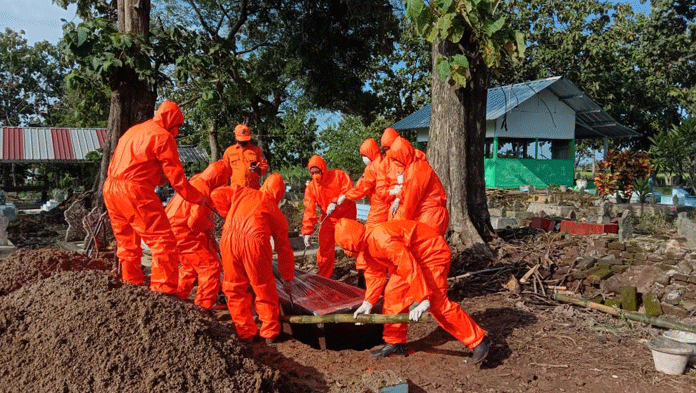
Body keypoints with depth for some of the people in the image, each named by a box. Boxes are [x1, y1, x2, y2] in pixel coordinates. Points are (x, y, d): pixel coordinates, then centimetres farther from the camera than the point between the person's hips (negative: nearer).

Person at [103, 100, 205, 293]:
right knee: (164, 242, -5)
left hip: (109, 189, 9)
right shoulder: (163, 136, -3)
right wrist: (199, 198, 5)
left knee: (127, 244, 20)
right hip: (135, 192, -9)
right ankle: (163, 291, -9)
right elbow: (177, 178, -5)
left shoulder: (133, 130, 23)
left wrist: (159, 178, 22)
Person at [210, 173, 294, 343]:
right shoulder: (277, 212, 24)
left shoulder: (241, 191, 28)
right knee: (264, 290, 15)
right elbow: (284, 248, 25)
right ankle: (269, 333, 24)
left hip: (229, 238, 2)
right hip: (255, 240, -2)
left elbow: (217, 194, 17)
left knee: (234, 288, 17)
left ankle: (245, 333, 25)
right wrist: (288, 278, 31)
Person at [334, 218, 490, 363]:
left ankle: (479, 341, -7)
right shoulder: (368, 245, 2)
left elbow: (410, 268, -34)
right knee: (392, 294, 5)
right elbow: (374, 274, 9)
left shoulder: (383, 238, -31)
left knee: (437, 302, -17)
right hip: (414, 257, 10)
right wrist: (368, 302, 0)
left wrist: (422, 300, -31)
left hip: (433, 254, -10)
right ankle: (394, 343, 17)